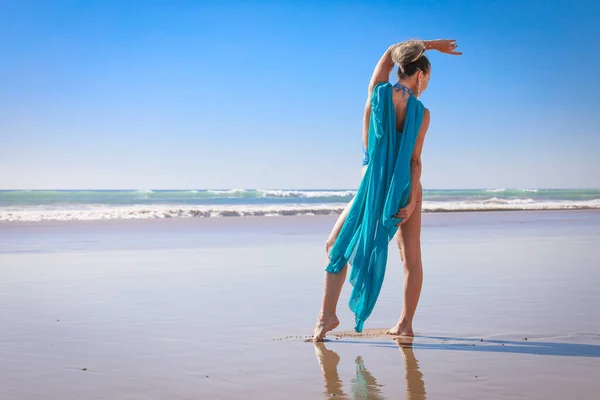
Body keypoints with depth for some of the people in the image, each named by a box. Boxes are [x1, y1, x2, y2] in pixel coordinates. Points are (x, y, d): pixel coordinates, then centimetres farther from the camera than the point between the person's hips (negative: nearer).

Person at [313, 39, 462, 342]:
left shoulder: (377, 91, -6)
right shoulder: (421, 112, -9)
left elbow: (390, 52, 11)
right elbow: (415, 160, -12)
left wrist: (430, 44, 17)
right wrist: (412, 199, -11)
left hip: (373, 186, 0)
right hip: (406, 187, 1)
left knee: (337, 245, 10)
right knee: (411, 257, 11)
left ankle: (328, 315, 0)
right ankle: (406, 323, 14)